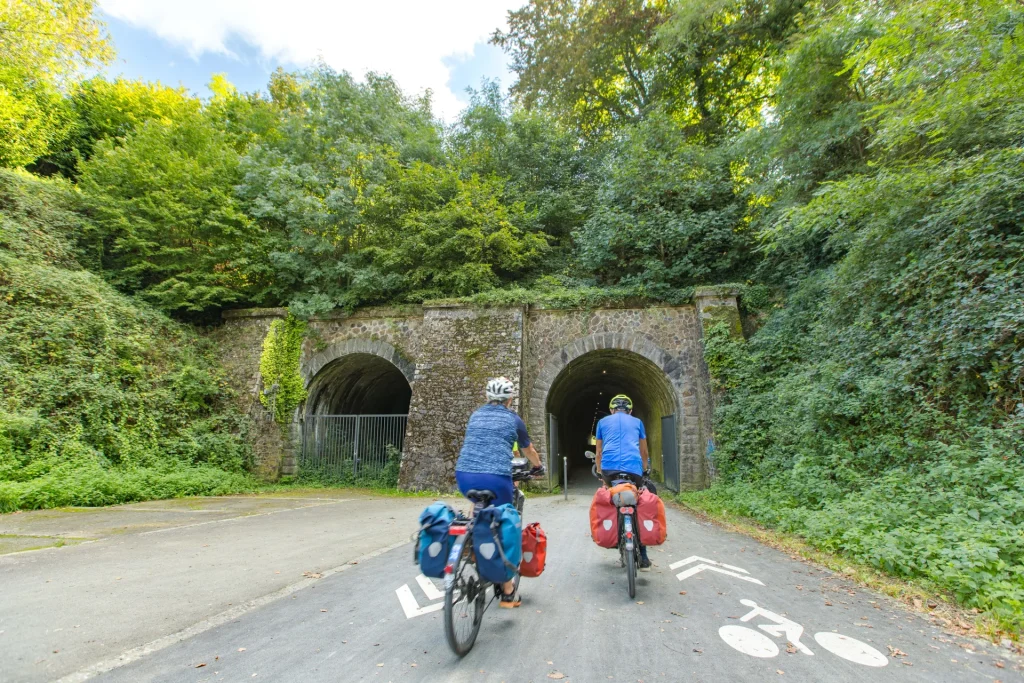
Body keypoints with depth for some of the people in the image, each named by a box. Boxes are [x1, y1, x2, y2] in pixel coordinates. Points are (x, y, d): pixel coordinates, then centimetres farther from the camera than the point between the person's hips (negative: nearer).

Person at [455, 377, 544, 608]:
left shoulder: (476, 415, 20)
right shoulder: (513, 419, 10)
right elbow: (528, 450, 25)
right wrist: (538, 466, 46)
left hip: (464, 476, 4)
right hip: (495, 478, -4)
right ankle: (508, 593, 21)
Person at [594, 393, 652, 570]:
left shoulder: (603, 421, 21)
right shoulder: (637, 422, 22)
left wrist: (599, 472, 38)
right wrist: (646, 470, 45)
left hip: (609, 467, 0)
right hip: (633, 468, 1)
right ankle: (643, 557, 14)